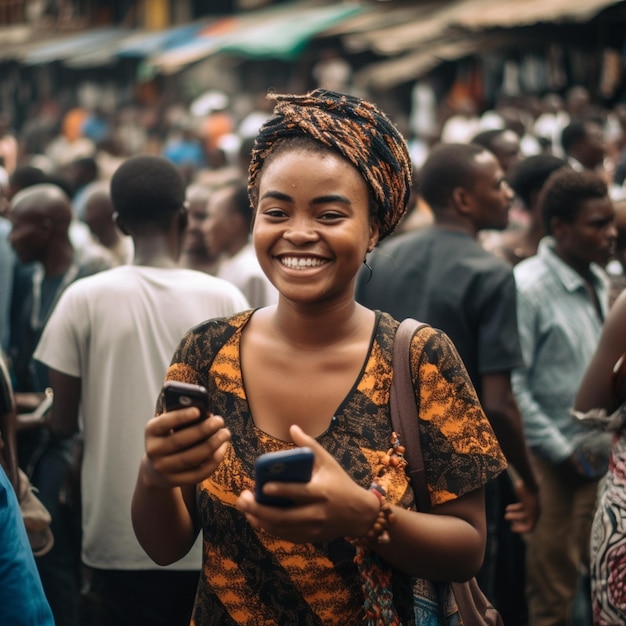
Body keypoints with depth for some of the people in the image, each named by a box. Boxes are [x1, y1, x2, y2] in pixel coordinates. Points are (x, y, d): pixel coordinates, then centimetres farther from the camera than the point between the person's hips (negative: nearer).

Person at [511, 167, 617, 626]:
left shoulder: (598, 282, 8)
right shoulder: (528, 287, -15)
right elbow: (512, 386, -18)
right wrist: (562, 451, -13)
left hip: (593, 456, 7)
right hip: (551, 462, -7)